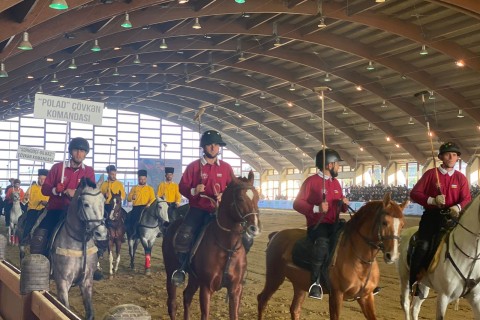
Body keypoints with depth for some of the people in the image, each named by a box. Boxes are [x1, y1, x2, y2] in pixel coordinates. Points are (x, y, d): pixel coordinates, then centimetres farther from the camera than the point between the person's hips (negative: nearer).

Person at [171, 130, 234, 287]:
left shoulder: (226, 167, 7)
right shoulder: (193, 166, 0)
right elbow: (182, 186, 2)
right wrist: (193, 191, -19)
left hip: (219, 210, 2)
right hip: (198, 209, -2)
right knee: (183, 237, -23)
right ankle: (183, 267, 0)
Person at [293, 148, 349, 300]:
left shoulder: (336, 183, 17)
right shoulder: (311, 181, -4)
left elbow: (341, 207, 26)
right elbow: (297, 203, -10)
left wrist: (344, 204, 1)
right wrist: (316, 208, -24)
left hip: (334, 224, 8)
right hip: (317, 225, -7)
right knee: (322, 242, -38)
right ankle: (316, 283, -33)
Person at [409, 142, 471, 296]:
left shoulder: (461, 178, 9)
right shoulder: (431, 174, 3)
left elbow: (467, 199, -1)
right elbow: (414, 193, -1)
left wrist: (458, 207, -24)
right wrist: (432, 200, -17)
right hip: (431, 215, -2)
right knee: (423, 245, -17)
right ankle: (414, 282, -4)